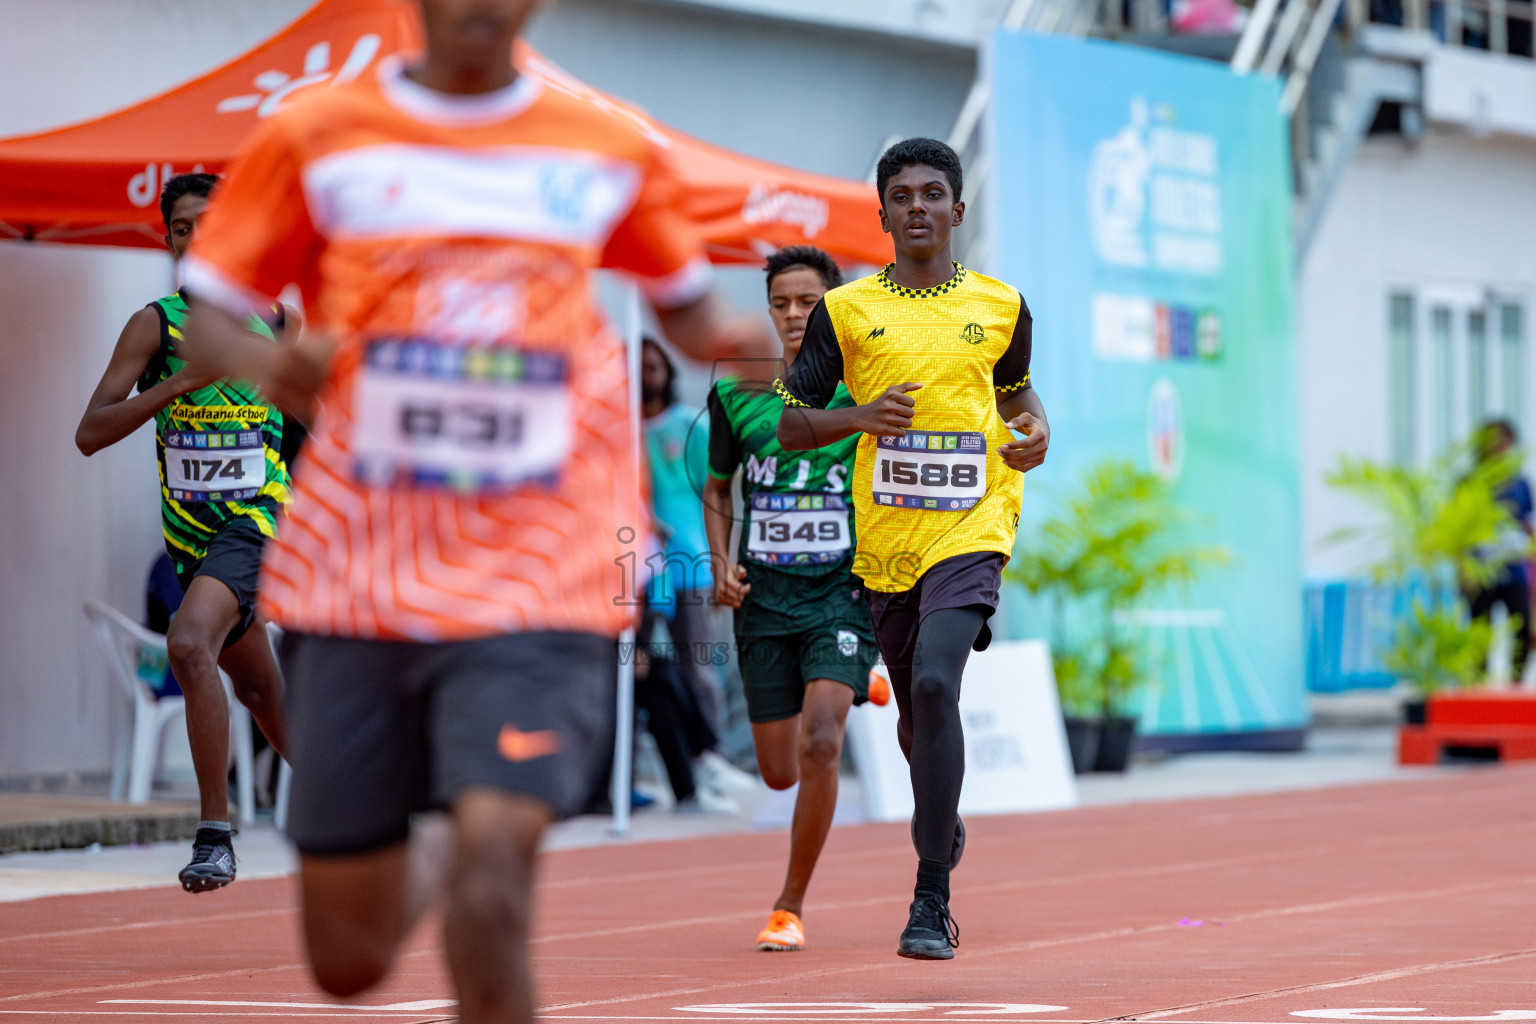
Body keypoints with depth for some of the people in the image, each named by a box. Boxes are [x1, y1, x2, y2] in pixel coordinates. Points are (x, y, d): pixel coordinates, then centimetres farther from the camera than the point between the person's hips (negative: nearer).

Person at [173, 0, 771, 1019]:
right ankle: (432, 855, 43)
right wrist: (272, 366, -16)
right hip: (355, 581, 1)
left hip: (541, 586, -1)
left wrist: (746, 337, -3)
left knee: (491, 861, -23)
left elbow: (687, 307, 20)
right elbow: (207, 320, 7)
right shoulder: (314, 137, 4)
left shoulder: (613, 150, 6)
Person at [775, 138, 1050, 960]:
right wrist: (863, 415, -15)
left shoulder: (1001, 306, 5)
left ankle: (932, 900, -20)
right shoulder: (845, 311, 2)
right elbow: (791, 424, 4)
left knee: (934, 683, -23)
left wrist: (1034, 431, 2)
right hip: (886, 541, 2)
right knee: (916, 710, 13)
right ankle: (943, 823, 49)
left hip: (971, 529, -2)